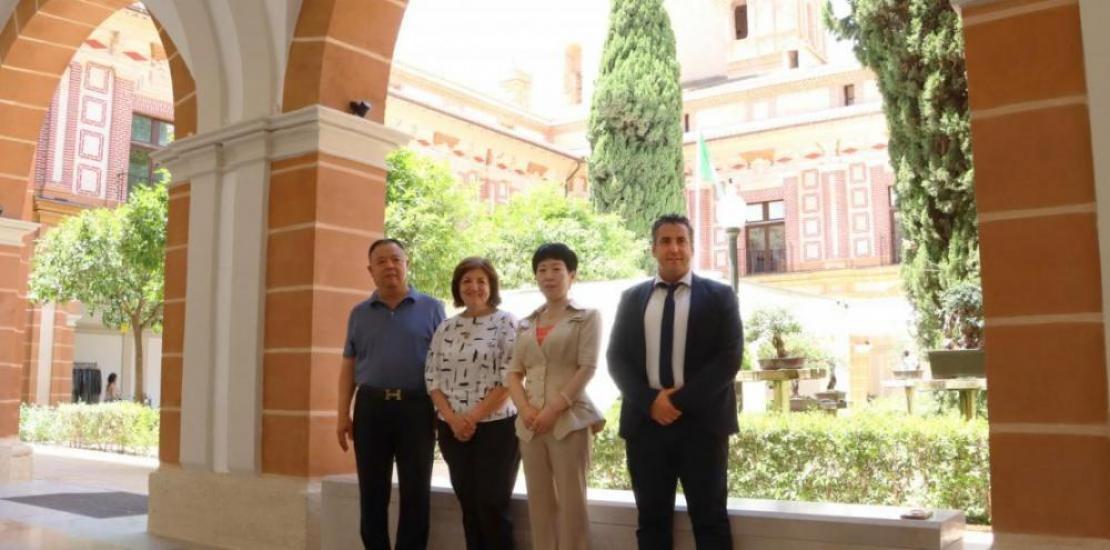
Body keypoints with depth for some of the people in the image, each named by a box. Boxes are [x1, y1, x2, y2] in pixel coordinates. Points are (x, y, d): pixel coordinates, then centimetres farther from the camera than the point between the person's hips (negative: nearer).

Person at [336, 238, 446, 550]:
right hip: (371, 407, 2)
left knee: (416, 492, 4)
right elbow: (348, 366, 11)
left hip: (416, 408, -2)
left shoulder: (431, 309, 4)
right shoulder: (360, 313, 11)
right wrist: (343, 414, 4)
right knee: (372, 492, 9)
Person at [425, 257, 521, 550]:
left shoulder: (506, 322, -4)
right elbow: (432, 377, 7)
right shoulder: (445, 328, 11)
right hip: (453, 431, 5)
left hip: (496, 427, -4)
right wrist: (452, 418, -7)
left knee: (493, 509, -1)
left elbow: (510, 378, -11)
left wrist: (474, 416, -14)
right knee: (469, 508, 10)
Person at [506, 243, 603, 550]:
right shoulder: (527, 324, 16)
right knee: (539, 502, 7)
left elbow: (587, 368, -7)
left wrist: (554, 409, -14)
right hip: (530, 424, 5)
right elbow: (514, 373, 12)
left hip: (568, 420, -5)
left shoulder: (587, 317, 3)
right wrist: (525, 409, -7)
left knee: (571, 501, -4)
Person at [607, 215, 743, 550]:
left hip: (701, 422, -2)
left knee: (709, 520, 4)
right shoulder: (632, 298, 12)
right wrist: (651, 401, -11)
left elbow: (729, 358, -5)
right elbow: (616, 358, 5)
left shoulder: (719, 296, 4)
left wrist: (681, 400, -13)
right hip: (645, 421, 3)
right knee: (651, 519, 9)